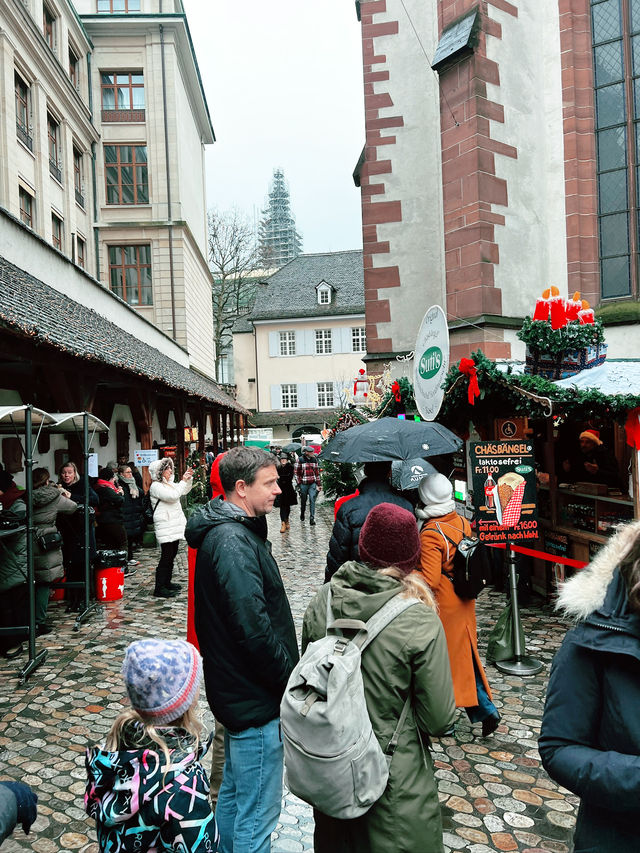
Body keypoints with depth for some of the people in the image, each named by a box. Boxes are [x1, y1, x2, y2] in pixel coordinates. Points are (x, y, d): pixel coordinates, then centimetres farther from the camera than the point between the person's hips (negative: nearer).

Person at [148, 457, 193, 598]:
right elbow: (173, 496, -24)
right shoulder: (156, 486, -12)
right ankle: (159, 588, -5)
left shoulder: (169, 484, 16)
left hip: (175, 525, 10)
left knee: (172, 555, 14)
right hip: (165, 527, -10)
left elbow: (184, 491, 26)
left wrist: (189, 479, 9)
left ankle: (167, 582, 25)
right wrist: (183, 480, -17)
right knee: (166, 556, -9)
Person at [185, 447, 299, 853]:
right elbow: (254, 629, -29)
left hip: (239, 692, 11)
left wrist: (286, 671, 14)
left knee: (234, 793, 26)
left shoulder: (231, 530, 8)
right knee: (258, 812, 4)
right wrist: (291, 679, -16)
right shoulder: (233, 542, -25)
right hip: (257, 699, -11)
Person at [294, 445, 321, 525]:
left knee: (312, 500, -9)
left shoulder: (314, 460, 7)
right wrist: (299, 483, -6)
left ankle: (312, 518, -10)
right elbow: (296, 473, -1)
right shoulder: (300, 460, -5)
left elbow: (317, 472, 13)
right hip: (303, 484, -2)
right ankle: (302, 515, 34)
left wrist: (319, 484, 12)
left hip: (313, 484, 2)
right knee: (303, 500, 12)